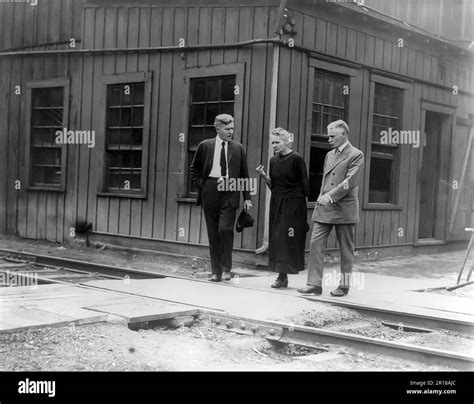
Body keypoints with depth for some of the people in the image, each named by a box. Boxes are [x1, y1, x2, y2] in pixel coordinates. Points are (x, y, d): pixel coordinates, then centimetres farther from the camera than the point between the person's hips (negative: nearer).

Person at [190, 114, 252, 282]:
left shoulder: (238, 148, 6)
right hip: (210, 194, 1)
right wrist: (201, 185, 1)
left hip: (229, 194, -1)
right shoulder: (205, 146, 6)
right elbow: (194, 169, 15)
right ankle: (216, 271, 13)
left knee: (225, 229, -15)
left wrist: (247, 197, 3)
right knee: (213, 233, 4)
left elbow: (244, 174, 8)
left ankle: (226, 268, 1)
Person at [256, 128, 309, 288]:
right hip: (276, 203, 7)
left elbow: (304, 184, -6)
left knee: (287, 238, -7)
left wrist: (303, 201, -7)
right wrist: (264, 175, -1)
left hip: (293, 204, -7)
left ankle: (283, 276, -3)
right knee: (276, 238, 5)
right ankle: (282, 276, 10)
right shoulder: (274, 160, 10)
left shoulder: (296, 159, -9)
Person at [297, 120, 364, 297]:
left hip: (344, 209, -6)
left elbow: (350, 181, -15)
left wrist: (330, 196, -23)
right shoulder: (329, 155, 17)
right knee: (315, 243, -3)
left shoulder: (356, 155, -5)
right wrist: (322, 197, 14)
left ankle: (344, 285, 15)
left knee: (346, 249, 4)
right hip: (324, 208, 6)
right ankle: (314, 284, -1)